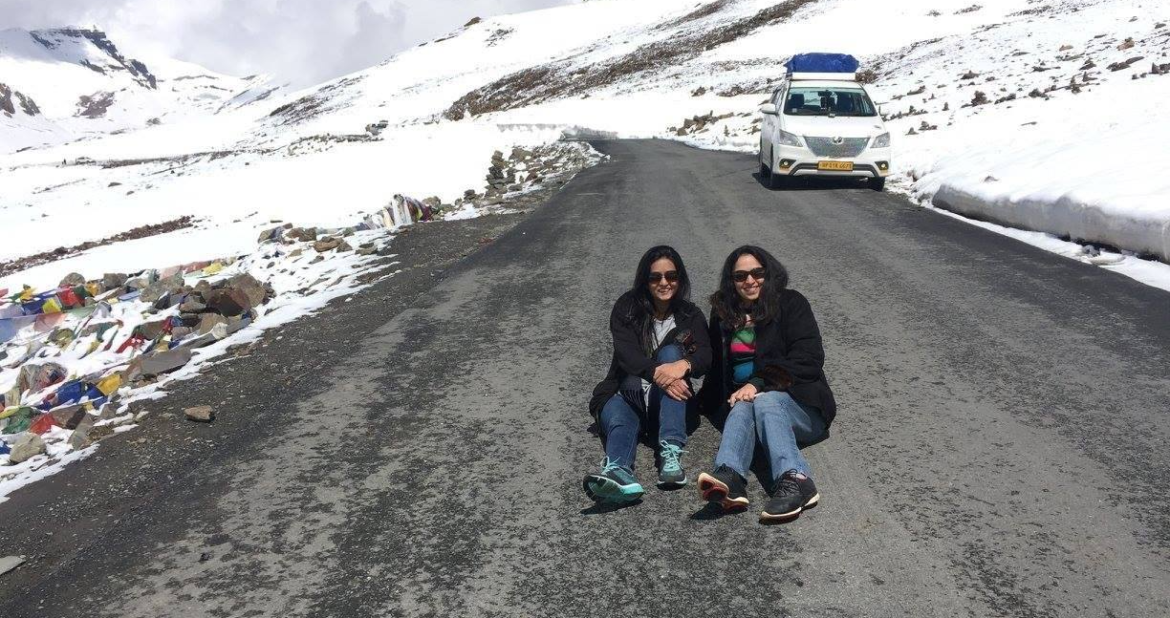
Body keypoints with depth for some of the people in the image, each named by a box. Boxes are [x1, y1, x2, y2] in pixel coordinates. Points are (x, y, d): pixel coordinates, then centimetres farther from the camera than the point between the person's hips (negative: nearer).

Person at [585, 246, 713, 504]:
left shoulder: (690, 315, 7)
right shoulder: (626, 308, 1)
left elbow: (705, 357, -10)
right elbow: (626, 352, -16)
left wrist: (684, 364, -35)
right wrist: (657, 372, -37)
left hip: (666, 402, 1)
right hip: (625, 394, -1)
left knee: (671, 351, -26)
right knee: (620, 421, -34)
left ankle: (671, 453, -42)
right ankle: (617, 472, -70)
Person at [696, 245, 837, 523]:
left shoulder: (791, 303, 3)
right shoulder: (724, 314, 17)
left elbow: (808, 360, -9)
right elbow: (717, 368, 26)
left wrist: (759, 384, -18)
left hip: (799, 405, -2)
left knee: (765, 401, -35)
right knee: (742, 408, -33)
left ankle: (794, 480, -57)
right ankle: (730, 478, -61)